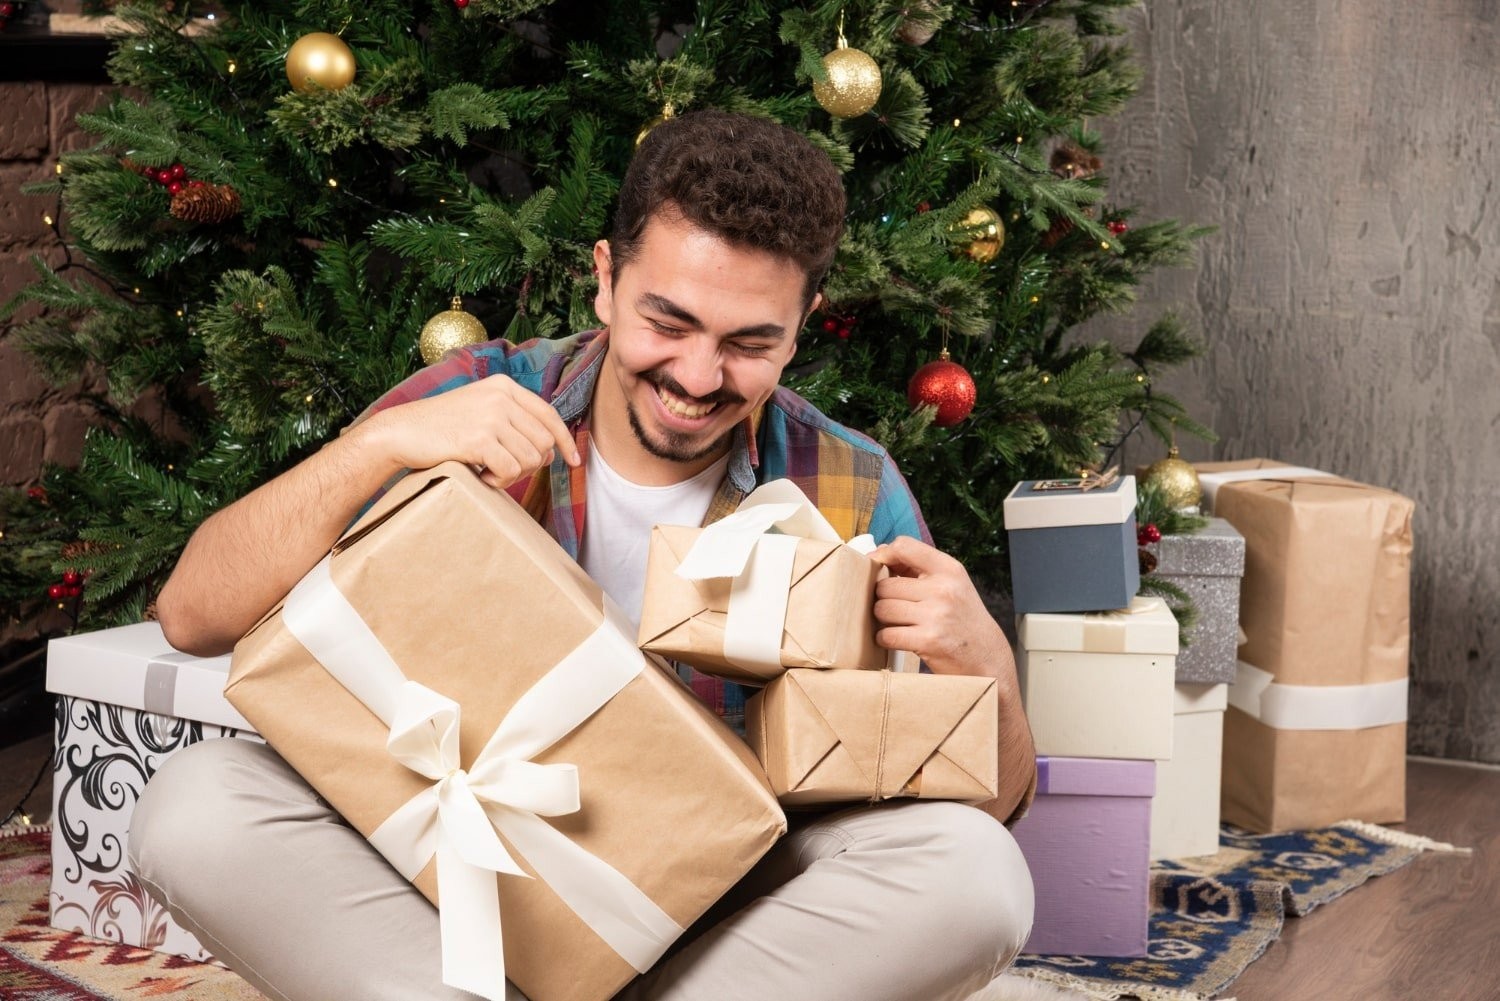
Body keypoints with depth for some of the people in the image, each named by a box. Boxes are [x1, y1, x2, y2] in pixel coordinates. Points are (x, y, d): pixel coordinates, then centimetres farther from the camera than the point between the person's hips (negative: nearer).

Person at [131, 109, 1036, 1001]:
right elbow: (194, 618, -13)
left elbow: (997, 802, -2)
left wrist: (980, 661, -24)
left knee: (974, 869, -25)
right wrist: (382, 442, -27)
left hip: (721, 916, 1)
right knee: (194, 804, -24)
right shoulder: (479, 405, -8)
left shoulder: (851, 495, -5)